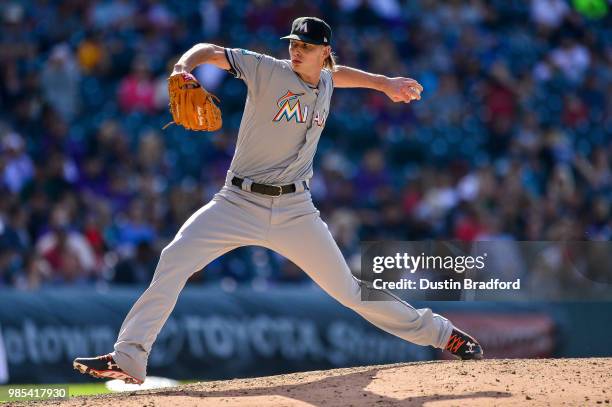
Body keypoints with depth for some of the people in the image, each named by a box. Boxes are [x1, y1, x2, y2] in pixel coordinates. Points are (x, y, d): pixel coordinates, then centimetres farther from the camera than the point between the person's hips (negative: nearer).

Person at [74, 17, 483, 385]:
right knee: (174, 259, -22)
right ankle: (128, 358, -21)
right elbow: (210, 51, -12)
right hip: (240, 203, -2)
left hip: (295, 212, 2)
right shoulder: (268, 70, -7)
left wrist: (383, 83, 28)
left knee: (348, 289, 4)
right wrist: (183, 69, -32)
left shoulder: (325, 83, 6)